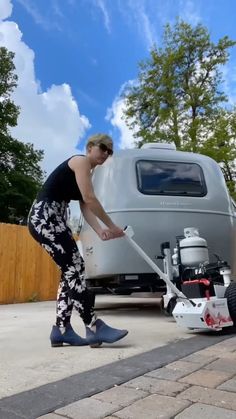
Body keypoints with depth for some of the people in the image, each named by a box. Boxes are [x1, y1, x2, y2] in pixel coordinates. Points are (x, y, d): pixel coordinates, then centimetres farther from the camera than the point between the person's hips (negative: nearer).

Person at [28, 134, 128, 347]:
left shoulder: (86, 172, 22)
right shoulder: (81, 161, -6)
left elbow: (86, 207, 7)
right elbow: (89, 199, -18)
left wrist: (101, 231, -9)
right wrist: (111, 225, -11)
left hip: (54, 219, 10)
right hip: (44, 216, -10)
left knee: (71, 270, 4)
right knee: (74, 268, -13)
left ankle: (61, 329, 8)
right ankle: (94, 327, -10)